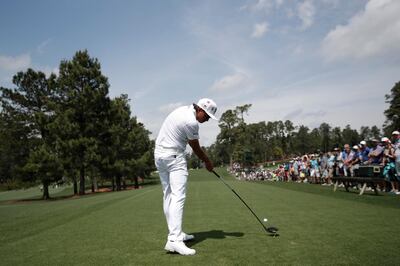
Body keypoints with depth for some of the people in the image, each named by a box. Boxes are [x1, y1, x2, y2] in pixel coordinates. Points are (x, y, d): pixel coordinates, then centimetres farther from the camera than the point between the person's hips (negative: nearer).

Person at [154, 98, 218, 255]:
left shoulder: (183, 110, 11)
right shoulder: (191, 122, -18)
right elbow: (196, 148, -6)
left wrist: (203, 158, 14)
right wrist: (207, 162, 10)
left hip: (159, 155, 10)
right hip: (174, 157, -10)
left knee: (168, 196, 10)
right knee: (178, 196, -15)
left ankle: (175, 233, 17)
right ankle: (174, 240, -22)